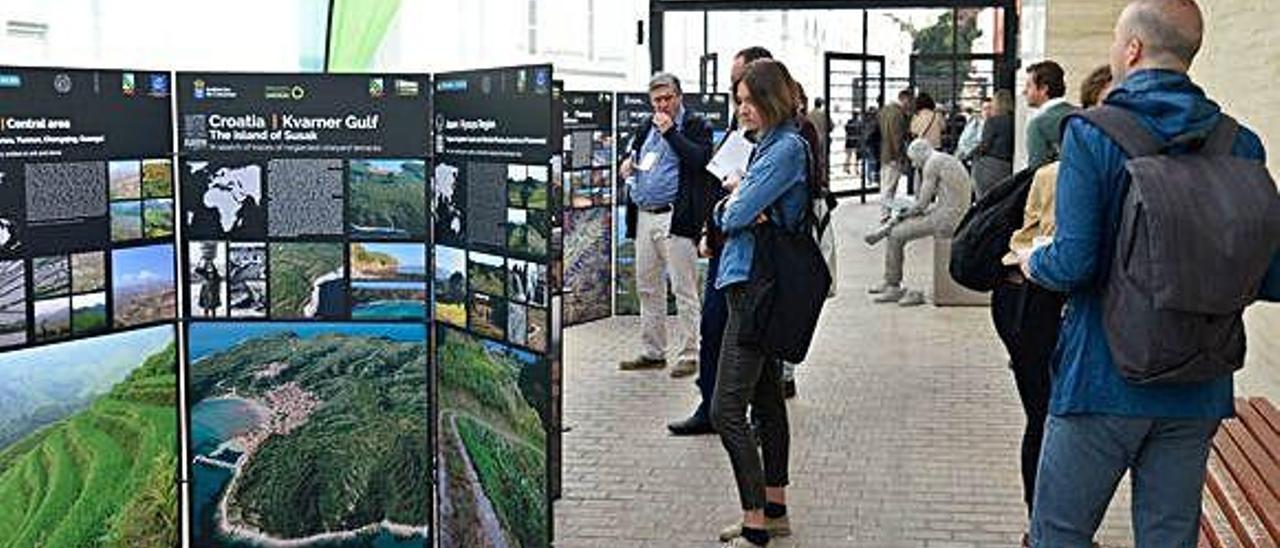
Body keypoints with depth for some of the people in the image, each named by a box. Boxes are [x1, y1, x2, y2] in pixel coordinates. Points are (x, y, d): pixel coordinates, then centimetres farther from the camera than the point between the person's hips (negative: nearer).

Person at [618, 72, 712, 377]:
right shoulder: (649, 126, 17)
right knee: (647, 288, 12)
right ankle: (652, 352, 21)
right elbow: (637, 150, 32)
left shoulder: (696, 125, -3)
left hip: (676, 218, -7)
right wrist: (629, 161, 10)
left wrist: (670, 130, -17)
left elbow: (700, 159, -18)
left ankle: (688, 355, 3)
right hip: (645, 217, 7)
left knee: (684, 289, -3)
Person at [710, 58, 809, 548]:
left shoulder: (788, 147, -14)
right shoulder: (767, 146, 16)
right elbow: (723, 215, 14)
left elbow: (738, 213, -20)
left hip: (757, 288, -11)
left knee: (727, 410, -12)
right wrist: (736, 205, -8)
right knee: (767, 399, 16)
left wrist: (737, 195, 2)